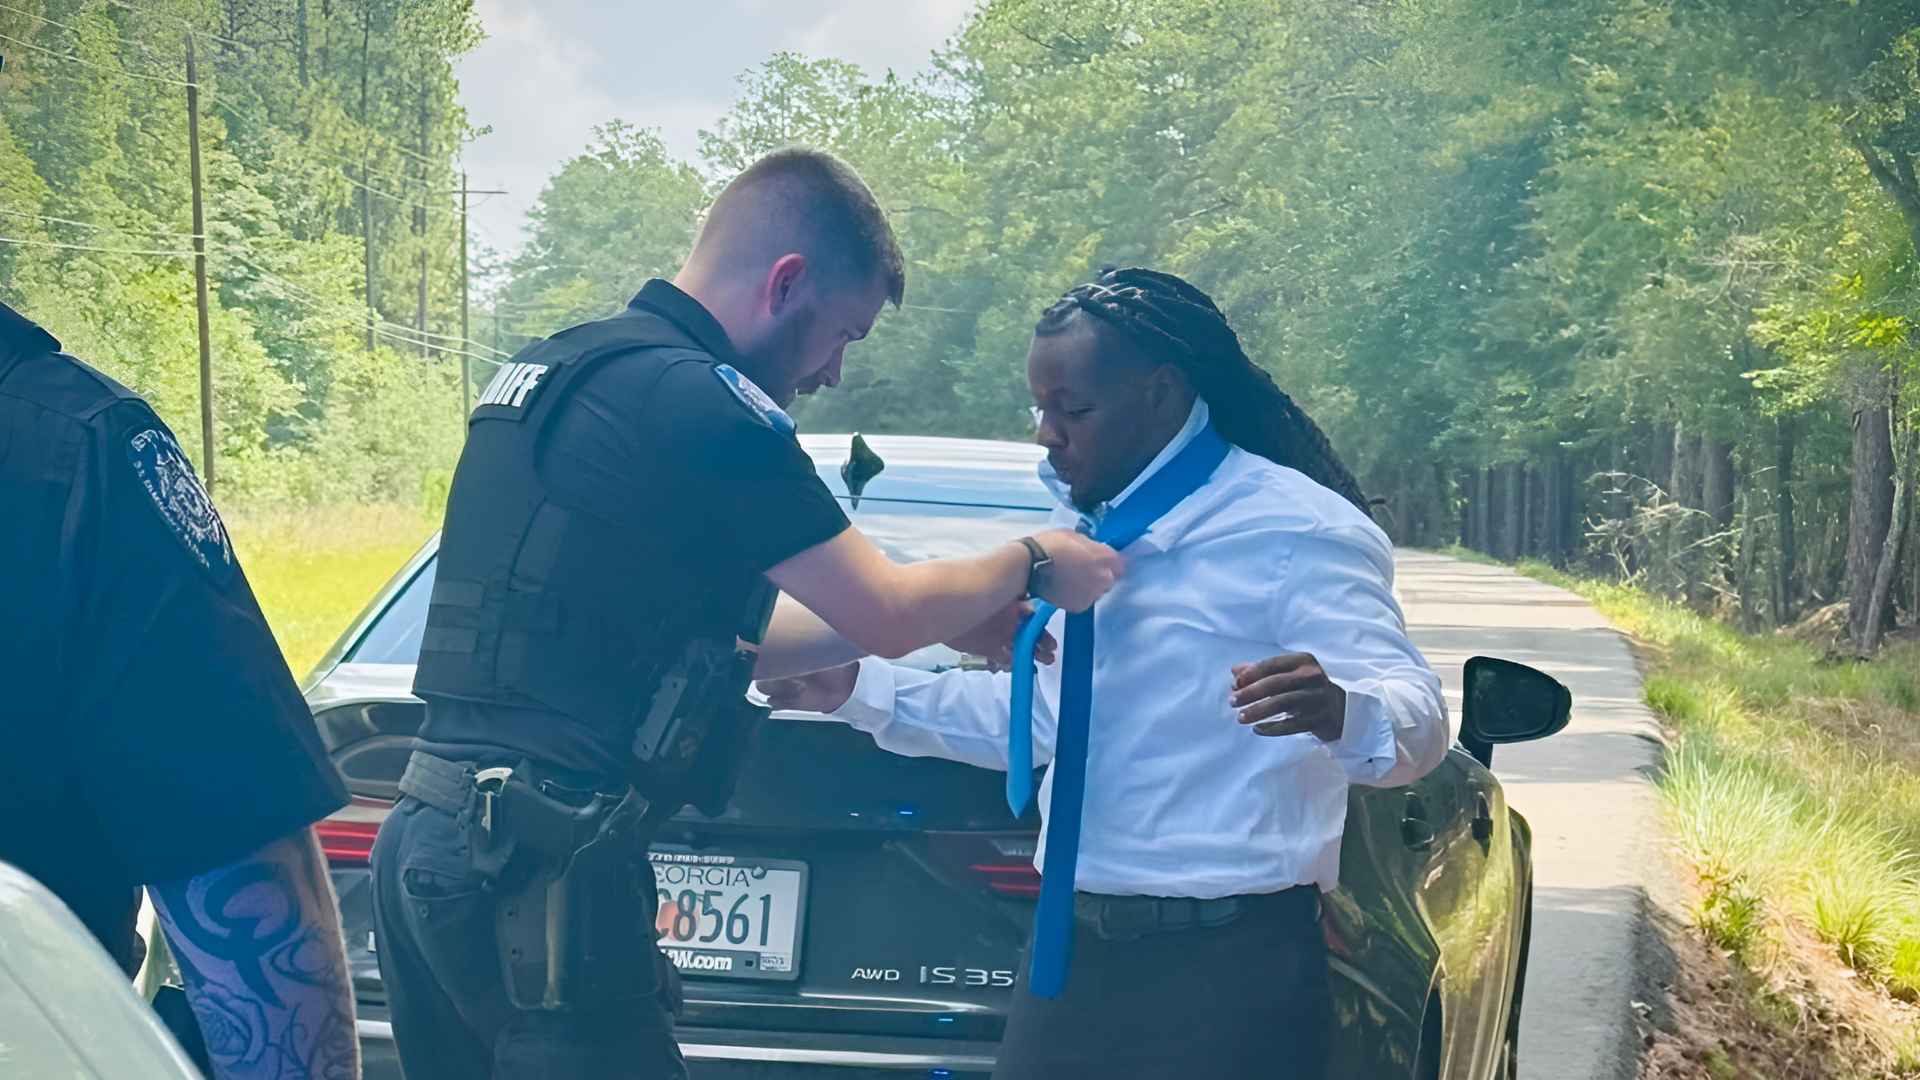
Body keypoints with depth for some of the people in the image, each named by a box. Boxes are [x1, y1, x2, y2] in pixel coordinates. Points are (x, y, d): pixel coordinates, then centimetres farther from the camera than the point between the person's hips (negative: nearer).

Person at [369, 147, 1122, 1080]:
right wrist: (1029, 565, 13)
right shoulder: (702, 401, -14)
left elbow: (694, 635, 23)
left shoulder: (554, 373, 15)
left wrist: (946, 621, 23)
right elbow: (889, 612, -6)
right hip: (536, 864, -9)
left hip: (426, 842, 9)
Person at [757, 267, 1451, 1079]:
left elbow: (1414, 719, -19)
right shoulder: (1086, 528, 14)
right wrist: (858, 690, 19)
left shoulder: (1295, 530, -12)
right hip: (1072, 950, 8)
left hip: (1227, 968, -7)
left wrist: (1340, 712, -42)